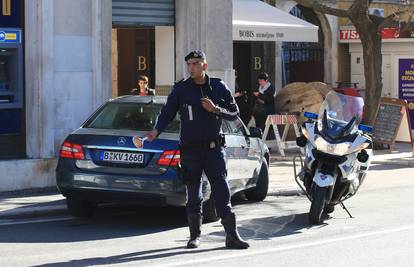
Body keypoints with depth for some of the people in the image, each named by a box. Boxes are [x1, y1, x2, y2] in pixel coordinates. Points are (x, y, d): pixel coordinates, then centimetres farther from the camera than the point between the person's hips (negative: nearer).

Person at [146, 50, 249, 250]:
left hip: (214, 148, 0)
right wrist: (156, 131, -15)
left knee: (222, 192, -5)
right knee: (193, 195, 5)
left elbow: (234, 113, 8)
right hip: (190, 149, 0)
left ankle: (232, 235, -3)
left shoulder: (218, 87, 4)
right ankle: (195, 235, 17)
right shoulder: (181, 89, 2)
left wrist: (215, 110, -10)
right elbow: (167, 113, 3)